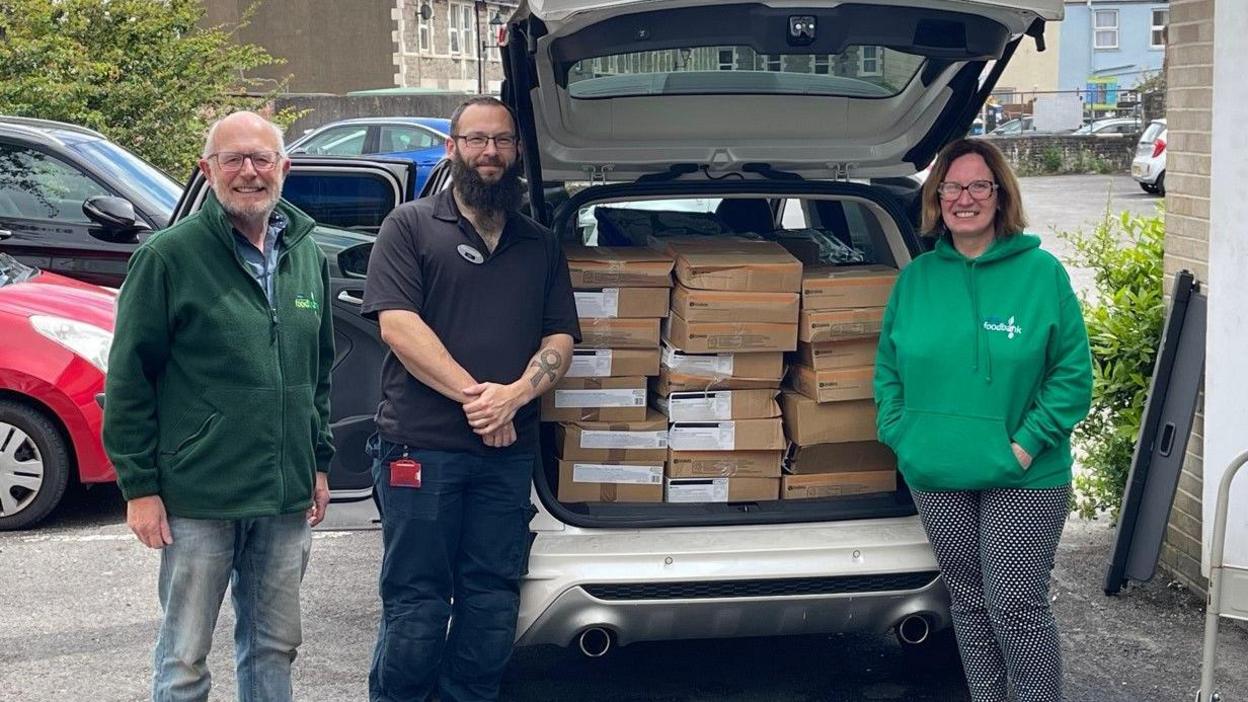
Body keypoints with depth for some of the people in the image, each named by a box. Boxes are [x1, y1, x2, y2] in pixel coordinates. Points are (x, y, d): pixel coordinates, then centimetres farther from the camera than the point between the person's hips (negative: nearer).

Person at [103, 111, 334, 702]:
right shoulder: (169, 255, -8)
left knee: (274, 648, 15)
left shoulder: (307, 254, 10)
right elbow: (128, 379, -7)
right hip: (198, 496, -5)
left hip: (287, 497, 5)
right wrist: (139, 485, -9)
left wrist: (319, 462, 16)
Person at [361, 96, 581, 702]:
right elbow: (398, 324, -7)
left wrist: (514, 395, -9)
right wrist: (472, 394, -13)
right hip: (420, 446, -4)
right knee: (414, 606, 0)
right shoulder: (410, 226, 4)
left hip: (509, 452, 4)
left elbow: (560, 338, 10)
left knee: (492, 606, 7)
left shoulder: (541, 245, 16)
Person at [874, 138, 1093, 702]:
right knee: (967, 599, 15)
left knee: (1015, 608, -3)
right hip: (936, 477, 4)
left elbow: (1072, 373, -5)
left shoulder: (1041, 272, -5)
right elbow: (888, 365, 14)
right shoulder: (915, 278, 6)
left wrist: (1028, 443, -13)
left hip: (1022, 481, -4)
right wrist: (897, 433, 1)